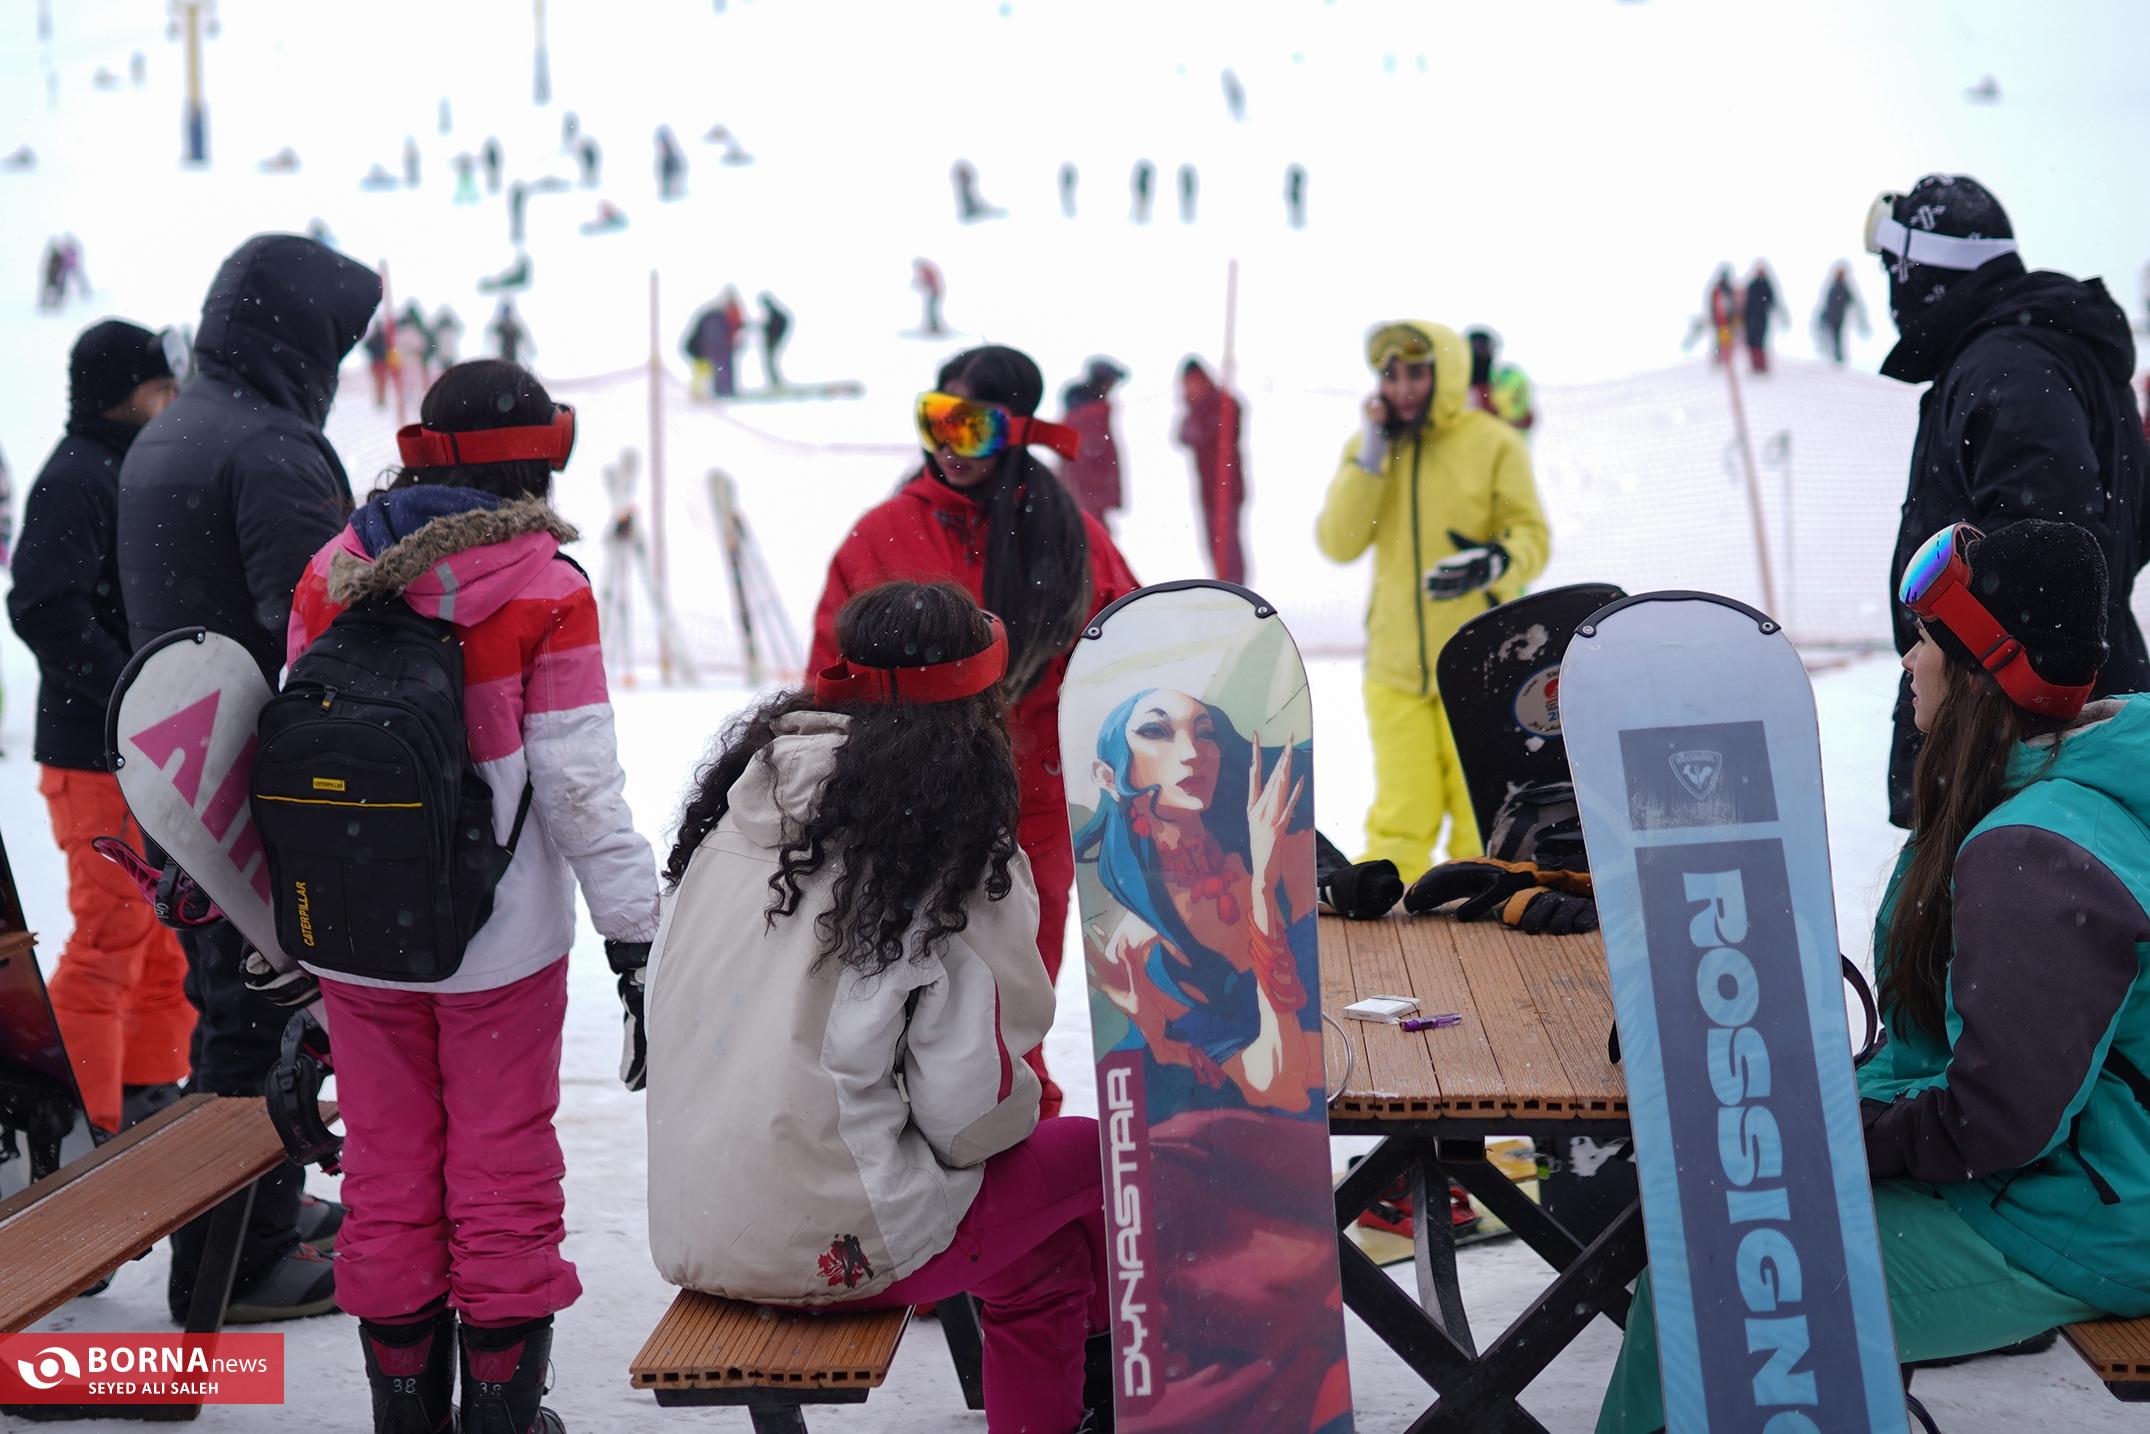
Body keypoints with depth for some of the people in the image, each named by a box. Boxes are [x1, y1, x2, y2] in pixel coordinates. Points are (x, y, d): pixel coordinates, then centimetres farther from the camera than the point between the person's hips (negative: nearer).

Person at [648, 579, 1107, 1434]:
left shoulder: (745, 798, 4)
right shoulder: (953, 843, -14)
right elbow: (970, 1108, -17)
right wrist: (1016, 1111, 8)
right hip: (831, 1245, -7)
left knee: (1045, 1253, 25)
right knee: (1096, 1158, 16)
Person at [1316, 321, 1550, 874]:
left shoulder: (1494, 445, -4)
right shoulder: (1367, 445, 6)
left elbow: (1533, 537, -4)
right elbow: (1337, 543, -3)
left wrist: (1495, 563, -26)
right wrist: (1370, 456, -11)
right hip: (1395, 664, 2)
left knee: (1482, 810, 5)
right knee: (1400, 819, 5)